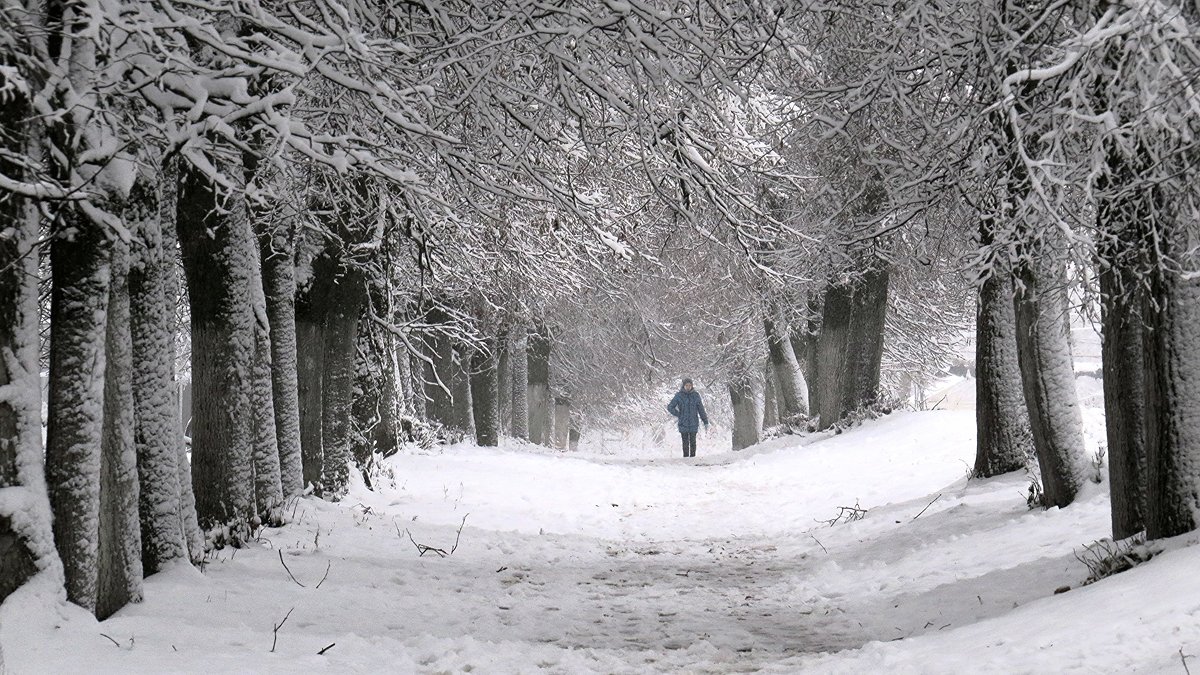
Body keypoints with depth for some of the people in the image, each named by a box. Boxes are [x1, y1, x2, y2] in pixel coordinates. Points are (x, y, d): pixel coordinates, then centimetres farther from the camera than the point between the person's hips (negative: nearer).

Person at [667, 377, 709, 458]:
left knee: (692, 442, 1)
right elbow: (670, 407, 3)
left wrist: (705, 422, 5)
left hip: (694, 424, 1)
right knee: (685, 442, 1)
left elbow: (701, 409, 6)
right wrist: (679, 415, -2)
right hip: (683, 424, -1)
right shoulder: (679, 395, -1)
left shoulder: (696, 395, 3)